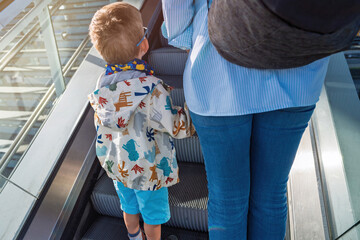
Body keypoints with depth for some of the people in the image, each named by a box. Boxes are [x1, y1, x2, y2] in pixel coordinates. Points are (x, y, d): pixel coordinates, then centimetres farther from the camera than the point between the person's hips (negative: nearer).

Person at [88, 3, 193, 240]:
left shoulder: (103, 84, -11)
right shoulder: (151, 89, -32)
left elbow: (101, 128, 1)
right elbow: (177, 128, -23)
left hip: (117, 165, 7)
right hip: (149, 170, -6)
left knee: (129, 208, 30)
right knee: (153, 215, 21)